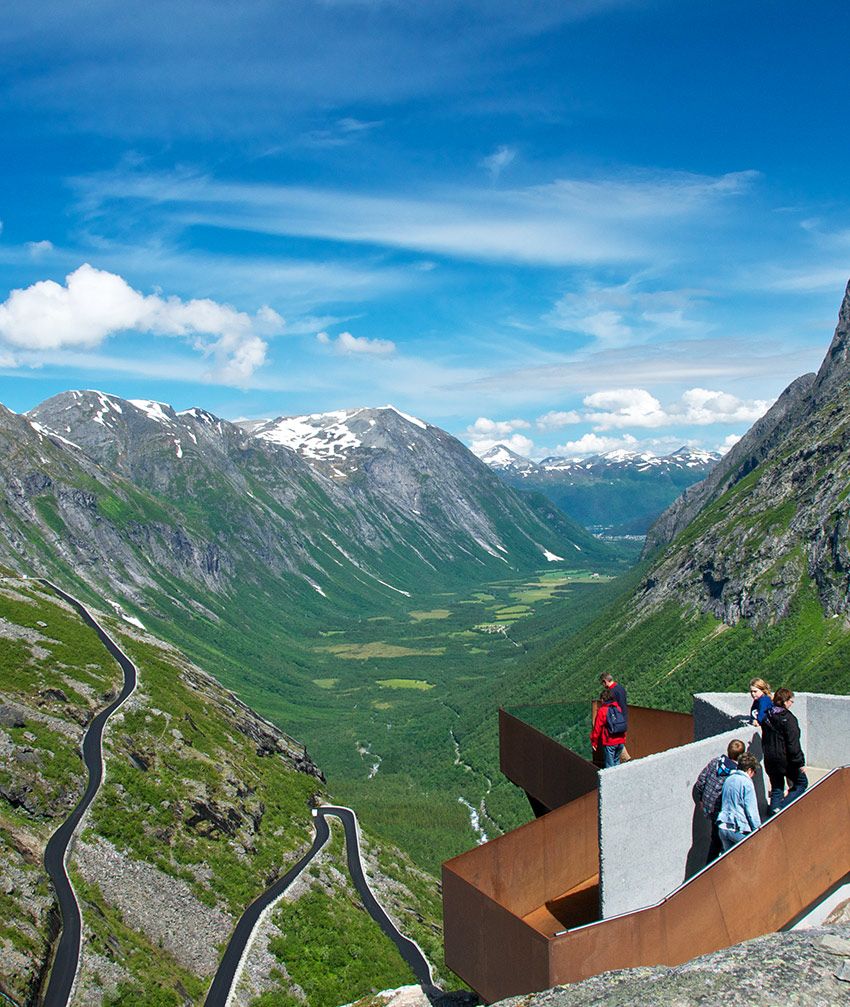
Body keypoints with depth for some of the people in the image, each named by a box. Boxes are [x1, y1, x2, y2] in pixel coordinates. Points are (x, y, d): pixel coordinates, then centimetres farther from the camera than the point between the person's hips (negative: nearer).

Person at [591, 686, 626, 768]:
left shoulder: (602, 710, -11)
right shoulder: (618, 708, 6)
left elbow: (597, 728, -9)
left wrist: (594, 742, 1)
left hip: (609, 743, -5)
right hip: (621, 742, 5)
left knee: (609, 765, 3)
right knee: (616, 762, 19)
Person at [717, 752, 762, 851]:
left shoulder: (728, 779, 14)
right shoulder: (746, 782, -9)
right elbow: (751, 810, -11)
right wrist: (757, 829, -4)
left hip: (722, 827, 7)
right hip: (738, 829, -7)